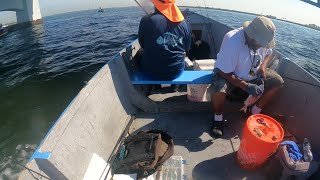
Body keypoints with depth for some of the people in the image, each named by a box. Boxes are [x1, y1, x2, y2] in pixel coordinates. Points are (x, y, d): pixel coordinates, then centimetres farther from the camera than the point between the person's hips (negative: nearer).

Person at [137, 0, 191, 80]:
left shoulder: (147, 20, -17)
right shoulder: (185, 23, -7)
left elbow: (142, 44, -2)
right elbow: (186, 49, 5)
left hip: (151, 71, -2)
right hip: (177, 71, 3)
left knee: (139, 56, 31)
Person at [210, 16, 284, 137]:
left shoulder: (262, 39, -12)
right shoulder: (232, 41, -33)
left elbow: (271, 53, 10)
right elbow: (224, 72, -30)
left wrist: (263, 65, -11)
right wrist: (246, 86, -34)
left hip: (254, 74, 7)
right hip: (229, 74, -6)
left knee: (278, 82, -7)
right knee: (219, 90, -35)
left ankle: (255, 112, 9)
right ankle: (218, 117, -4)